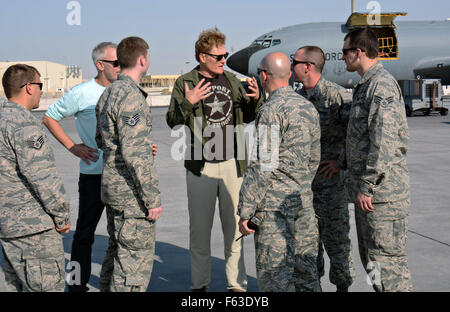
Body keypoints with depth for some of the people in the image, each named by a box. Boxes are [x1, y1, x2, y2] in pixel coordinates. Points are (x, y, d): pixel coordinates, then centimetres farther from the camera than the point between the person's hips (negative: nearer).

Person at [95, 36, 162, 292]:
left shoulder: (108, 93, 12)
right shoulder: (131, 96, -18)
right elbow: (134, 153, -24)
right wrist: (153, 198, -19)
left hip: (112, 187, 10)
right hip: (132, 193, -10)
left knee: (117, 251, 21)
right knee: (135, 260, -1)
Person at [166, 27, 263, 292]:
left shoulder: (232, 80, 11)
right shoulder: (185, 83, 0)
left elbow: (248, 117, 18)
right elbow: (172, 122, -4)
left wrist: (256, 99, -1)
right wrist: (187, 104, -20)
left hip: (233, 163, 3)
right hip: (200, 165, -3)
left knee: (234, 224, 7)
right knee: (200, 227, 6)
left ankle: (237, 282, 19)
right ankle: (200, 284, 19)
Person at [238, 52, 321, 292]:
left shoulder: (271, 111, -15)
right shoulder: (308, 107, 10)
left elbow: (264, 166, -19)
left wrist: (245, 211, -14)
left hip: (275, 203, -8)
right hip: (304, 200, 8)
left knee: (274, 276, -1)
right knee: (306, 271, 14)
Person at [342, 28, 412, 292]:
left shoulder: (382, 84, -14)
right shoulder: (366, 85, 19)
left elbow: (384, 141, -21)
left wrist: (367, 186, -21)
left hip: (383, 191, -11)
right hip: (370, 189, 11)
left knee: (386, 261, -8)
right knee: (371, 259, 16)